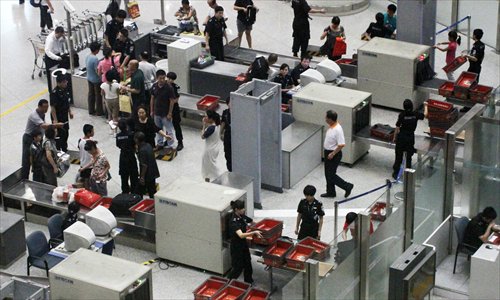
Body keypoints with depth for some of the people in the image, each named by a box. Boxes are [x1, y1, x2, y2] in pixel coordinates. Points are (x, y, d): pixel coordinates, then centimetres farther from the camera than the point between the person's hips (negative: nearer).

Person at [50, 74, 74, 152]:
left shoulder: (65, 89, 0)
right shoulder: (55, 93, -25)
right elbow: (53, 107, -24)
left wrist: (70, 111, 19)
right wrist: (55, 119, -25)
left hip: (65, 116, 9)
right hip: (58, 118, -8)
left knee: (66, 133, 20)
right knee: (59, 135, 0)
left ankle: (64, 149, 36)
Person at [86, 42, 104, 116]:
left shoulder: (87, 57, -1)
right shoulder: (95, 59, -28)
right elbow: (97, 71, -25)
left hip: (89, 78, 8)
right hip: (96, 80, -8)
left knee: (91, 94, 18)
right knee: (98, 96, 7)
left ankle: (91, 110, 28)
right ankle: (99, 112, 17)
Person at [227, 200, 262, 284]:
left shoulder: (242, 217, -3)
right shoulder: (233, 221, -28)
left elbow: (252, 222, 16)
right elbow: (241, 235, -39)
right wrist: (254, 232, -45)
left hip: (244, 244, 8)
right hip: (236, 247, -8)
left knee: (248, 264, 18)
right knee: (238, 267, 4)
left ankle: (249, 282, 35)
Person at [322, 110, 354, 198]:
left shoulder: (338, 129, -27)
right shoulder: (330, 126, 2)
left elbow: (341, 144, -28)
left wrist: (333, 154, -24)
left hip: (334, 155, -9)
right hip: (328, 152, 9)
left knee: (331, 175, -1)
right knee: (328, 174, 17)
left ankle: (347, 186, 12)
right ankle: (330, 192, 30)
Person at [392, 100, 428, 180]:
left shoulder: (402, 115, -15)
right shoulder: (415, 114, -8)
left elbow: (397, 128, -11)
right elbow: (425, 115, 12)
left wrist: (395, 137, 2)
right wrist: (425, 106, 30)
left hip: (401, 137, -1)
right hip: (410, 137, 2)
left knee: (398, 156, 11)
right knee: (408, 157, 13)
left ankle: (395, 173, 19)